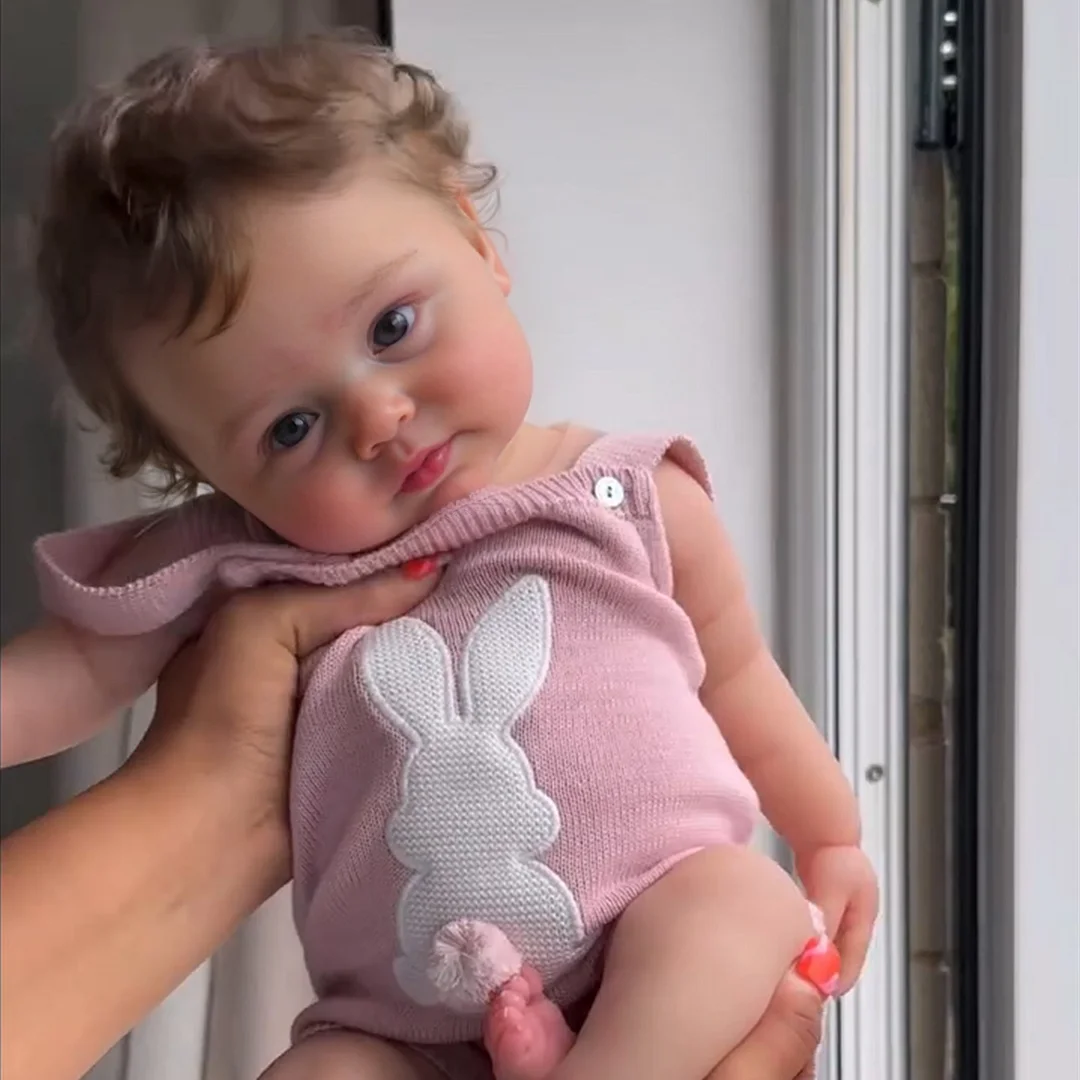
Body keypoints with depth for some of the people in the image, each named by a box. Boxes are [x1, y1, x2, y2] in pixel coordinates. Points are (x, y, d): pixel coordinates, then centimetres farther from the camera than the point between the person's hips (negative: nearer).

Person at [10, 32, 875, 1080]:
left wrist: (830, 841, 18)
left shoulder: (639, 500, -2)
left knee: (740, 896, -28)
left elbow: (734, 677, 11)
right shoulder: (234, 561, -2)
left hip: (672, 974, -1)